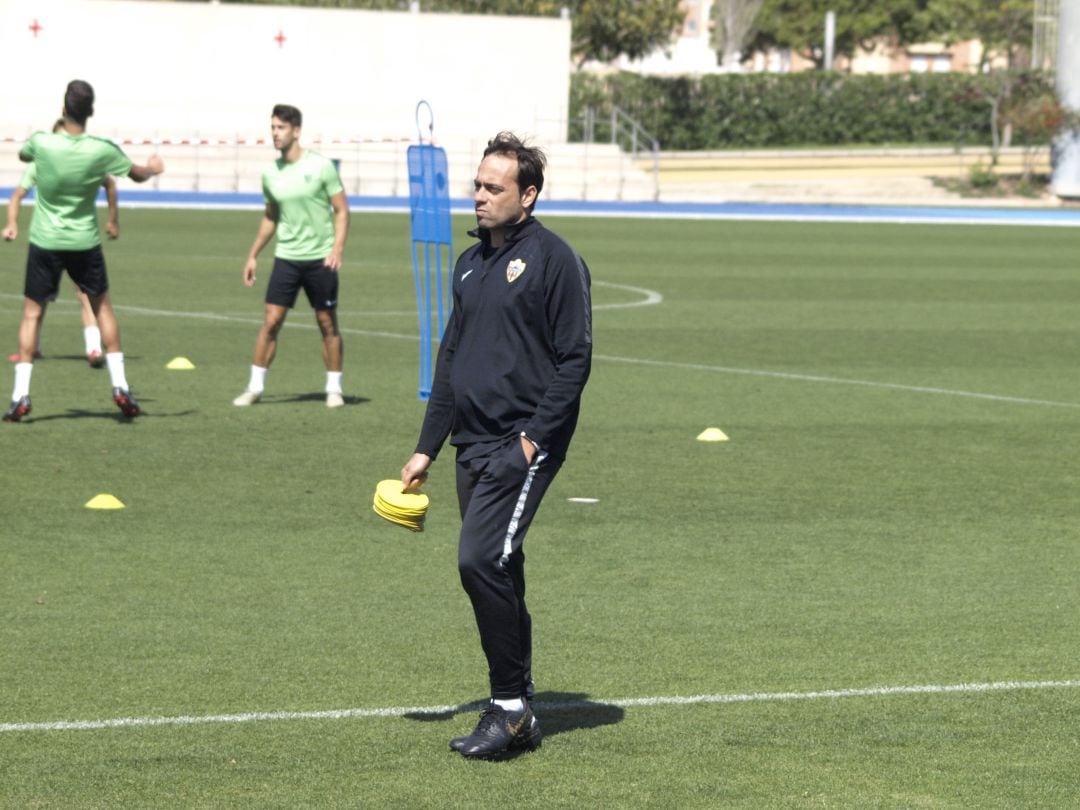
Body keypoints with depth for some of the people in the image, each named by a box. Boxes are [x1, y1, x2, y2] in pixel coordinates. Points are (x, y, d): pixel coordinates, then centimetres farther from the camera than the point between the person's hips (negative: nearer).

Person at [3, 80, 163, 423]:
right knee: (102, 306, 18)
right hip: (84, 243, 1)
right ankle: (120, 388, 14)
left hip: (45, 242, -1)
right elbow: (138, 174, 6)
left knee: (32, 314, 7)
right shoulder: (102, 150, -12)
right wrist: (153, 168, 29)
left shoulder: (42, 143, -14)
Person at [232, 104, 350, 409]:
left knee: (328, 324, 4)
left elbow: (342, 211, -4)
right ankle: (255, 387, 3)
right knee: (271, 321, -4)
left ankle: (334, 389, 16)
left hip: (320, 259, -3)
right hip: (286, 258, 3)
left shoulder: (320, 166, -7)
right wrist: (253, 255, 17)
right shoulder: (271, 174, 5)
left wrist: (337, 249, -17)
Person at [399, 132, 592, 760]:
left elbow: (575, 357, -10)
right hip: (474, 444, 8)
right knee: (497, 574, 9)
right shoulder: (471, 263, 16)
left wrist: (536, 436, -17)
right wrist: (427, 448, 17)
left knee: (482, 560, -18)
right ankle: (518, 717, 15)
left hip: (523, 444, -8)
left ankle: (511, 706, -9)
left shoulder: (553, 260, -7)